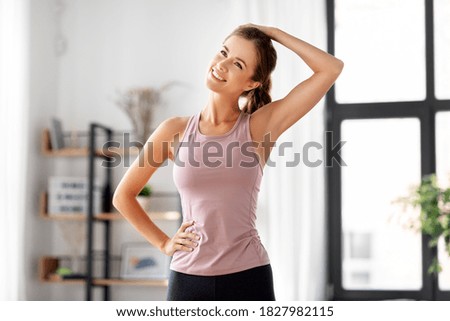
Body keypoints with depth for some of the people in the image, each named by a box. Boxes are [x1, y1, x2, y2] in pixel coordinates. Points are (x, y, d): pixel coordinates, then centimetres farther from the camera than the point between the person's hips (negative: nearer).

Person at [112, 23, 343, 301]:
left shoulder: (260, 127, -1)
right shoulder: (175, 131, 3)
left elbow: (332, 68, -9)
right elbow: (123, 196, 15)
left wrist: (271, 32, -2)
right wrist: (164, 243, 8)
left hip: (248, 278, -1)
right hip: (188, 280, 2)